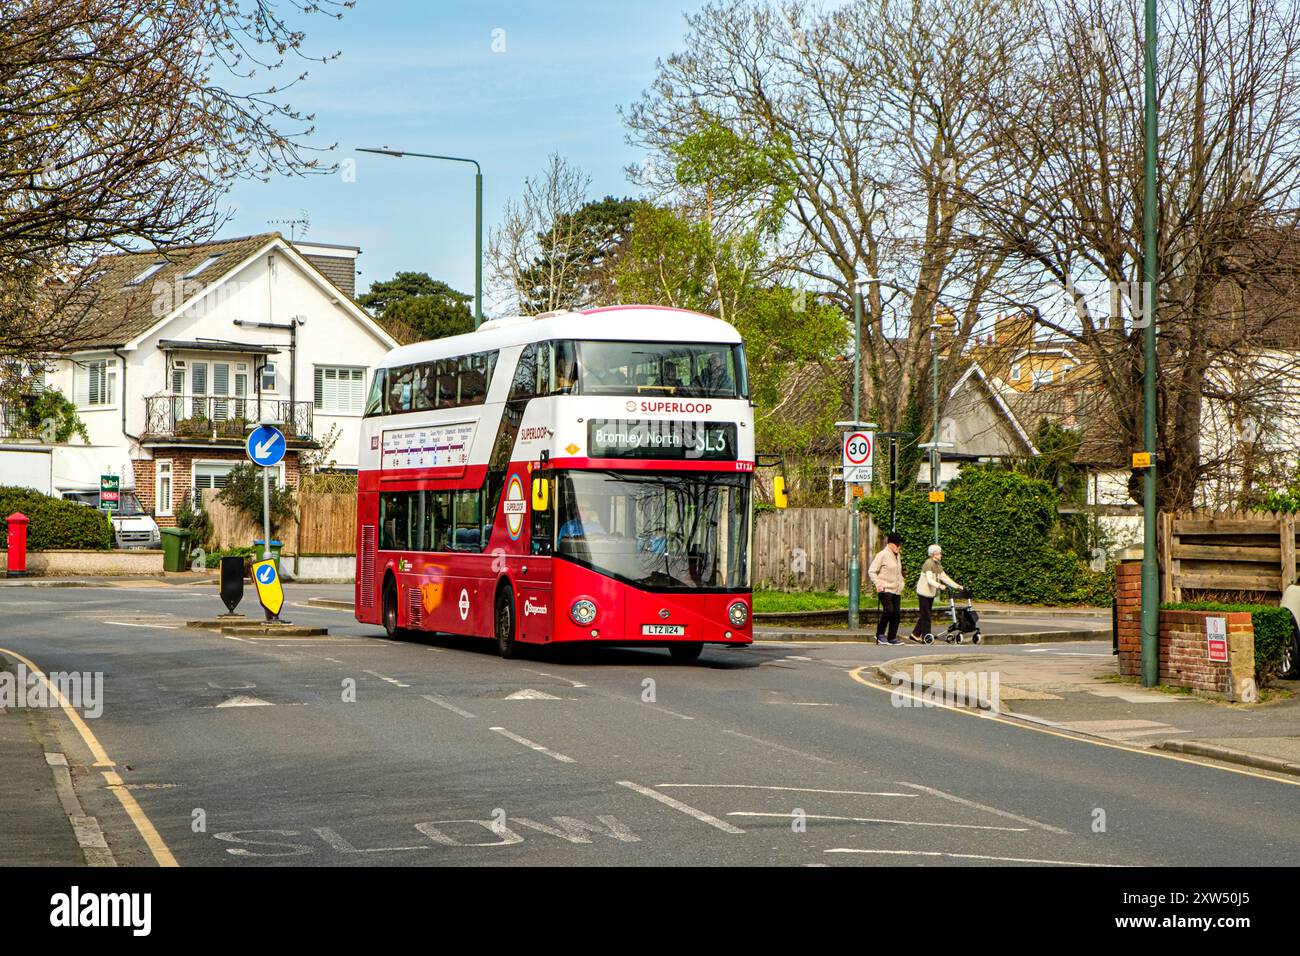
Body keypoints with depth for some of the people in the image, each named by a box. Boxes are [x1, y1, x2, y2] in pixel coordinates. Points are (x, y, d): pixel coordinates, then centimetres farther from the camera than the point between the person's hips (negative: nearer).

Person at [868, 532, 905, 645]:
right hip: (885, 589, -7)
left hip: (896, 590, 7)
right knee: (889, 610, -19)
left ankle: (892, 637, 7)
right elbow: (871, 571, -9)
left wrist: (901, 585, 20)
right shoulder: (882, 555, -7)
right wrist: (878, 584, -18)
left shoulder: (897, 556, 16)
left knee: (896, 613, 1)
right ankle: (880, 634, -5)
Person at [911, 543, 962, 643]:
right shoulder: (929, 563, -16)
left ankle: (915, 634, 20)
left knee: (924, 615, 12)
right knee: (926, 615, -6)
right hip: (924, 593, -9)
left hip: (931, 593, 9)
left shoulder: (938, 565, 11)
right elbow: (929, 579, -28)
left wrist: (956, 586, 1)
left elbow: (944, 577, 9)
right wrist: (939, 585, -43)